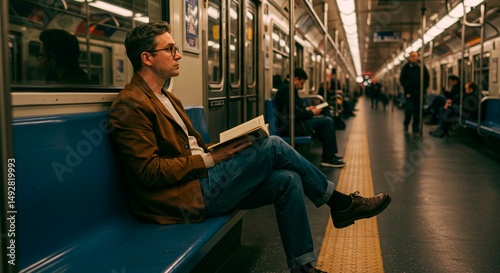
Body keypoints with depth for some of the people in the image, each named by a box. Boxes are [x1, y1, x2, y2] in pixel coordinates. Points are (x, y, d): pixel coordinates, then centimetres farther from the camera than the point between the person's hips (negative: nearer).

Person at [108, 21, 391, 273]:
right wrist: (210, 159, -17)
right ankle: (340, 202, 5)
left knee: (287, 179, -8)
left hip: (199, 181, 9)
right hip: (184, 198, -9)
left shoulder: (167, 98, 18)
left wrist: (221, 149, -1)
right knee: (272, 146, -13)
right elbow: (148, 171, -19)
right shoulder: (131, 105, -13)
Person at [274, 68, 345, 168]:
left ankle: (328, 154, 16)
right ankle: (328, 158, -6)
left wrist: (307, 109, 12)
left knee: (327, 119, 15)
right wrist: (312, 113, -7)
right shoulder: (286, 89, -18)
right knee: (327, 122, -12)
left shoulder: (289, 89, 15)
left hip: (294, 122, 11)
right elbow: (295, 114, -22)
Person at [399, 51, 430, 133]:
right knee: (409, 109, -10)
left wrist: (424, 89, 1)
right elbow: (402, 79, 1)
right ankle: (406, 124, 13)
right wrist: (406, 87, -9)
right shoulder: (406, 67, 2)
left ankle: (416, 126, 13)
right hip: (409, 92, -2)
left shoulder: (422, 67, 7)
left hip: (419, 92, 2)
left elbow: (427, 79, 10)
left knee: (418, 110, 3)